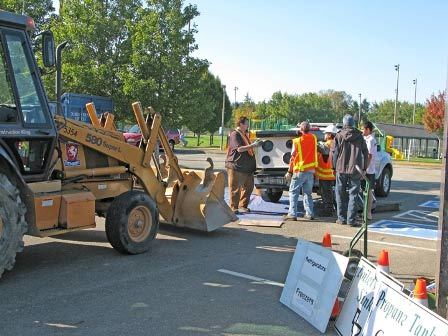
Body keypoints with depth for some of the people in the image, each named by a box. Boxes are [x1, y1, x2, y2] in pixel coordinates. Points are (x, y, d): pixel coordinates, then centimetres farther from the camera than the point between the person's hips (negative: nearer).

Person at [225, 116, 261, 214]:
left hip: (247, 166, 9)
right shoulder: (234, 134, -10)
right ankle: (234, 208, 3)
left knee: (248, 187, 13)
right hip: (236, 166, -9)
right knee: (235, 188, -3)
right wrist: (253, 145, -20)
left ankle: (243, 206, 23)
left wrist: (255, 144, 16)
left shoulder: (244, 134, 19)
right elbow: (239, 148, -21)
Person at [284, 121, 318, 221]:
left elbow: (293, 157, -7)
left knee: (293, 192, 1)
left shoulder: (297, 140, -9)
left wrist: (289, 172, -3)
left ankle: (292, 214, -5)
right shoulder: (313, 138, 3)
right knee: (308, 193, 14)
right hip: (311, 170, 5)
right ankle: (310, 214, 13)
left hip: (300, 170, -5)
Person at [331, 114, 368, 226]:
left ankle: (342, 218, 11)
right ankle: (351, 219, 0)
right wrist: (364, 168, 13)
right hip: (355, 170, 1)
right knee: (353, 195, 4)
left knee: (341, 195, 9)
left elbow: (334, 152, -1)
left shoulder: (339, 136, -1)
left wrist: (334, 167, 7)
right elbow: (365, 153, 7)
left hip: (341, 170, -1)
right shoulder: (359, 136, 4)